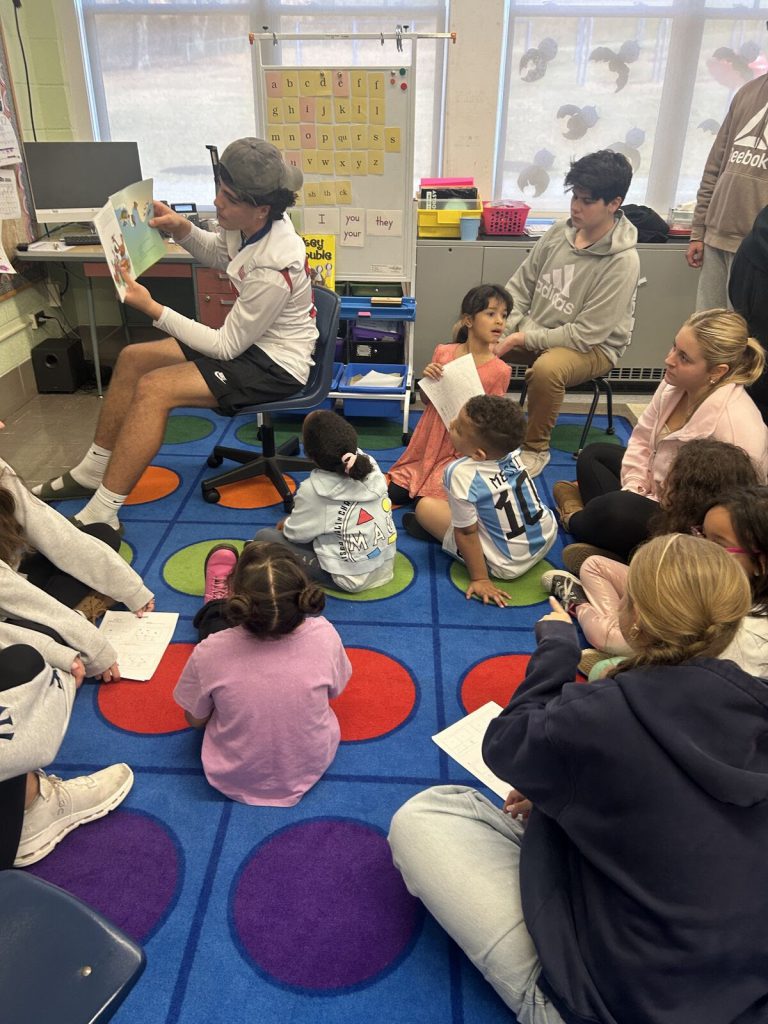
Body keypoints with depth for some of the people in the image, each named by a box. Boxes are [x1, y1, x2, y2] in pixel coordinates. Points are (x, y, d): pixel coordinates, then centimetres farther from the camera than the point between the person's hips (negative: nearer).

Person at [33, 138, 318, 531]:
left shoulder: (273, 269, -31)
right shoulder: (249, 225, -7)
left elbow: (227, 347, -22)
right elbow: (216, 254, 17)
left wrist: (152, 309, -18)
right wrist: (181, 228, -3)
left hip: (276, 365, -9)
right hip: (249, 338, 10)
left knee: (154, 389, -24)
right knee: (132, 358, 7)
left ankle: (101, 515, -15)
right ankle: (93, 472, 18)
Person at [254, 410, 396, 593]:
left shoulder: (314, 490, -24)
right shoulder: (370, 465, -10)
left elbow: (297, 533, -7)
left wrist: (285, 525, 12)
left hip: (351, 579, -7)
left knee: (264, 537, 0)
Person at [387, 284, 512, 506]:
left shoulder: (499, 371, -12)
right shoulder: (443, 353, -4)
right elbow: (427, 401, 8)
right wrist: (428, 379, -12)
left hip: (461, 453, -3)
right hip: (428, 446, 4)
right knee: (393, 493, 1)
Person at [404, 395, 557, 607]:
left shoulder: (462, 473, -30)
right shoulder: (512, 451, -14)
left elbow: (467, 533, -21)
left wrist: (479, 579, -12)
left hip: (508, 566, -6)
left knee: (425, 506, 2)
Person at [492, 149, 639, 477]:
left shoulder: (622, 262, -22)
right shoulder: (560, 231, -5)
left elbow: (586, 334, -23)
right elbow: (520, 285, 4)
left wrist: (523, 338, -24)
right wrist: (503, 331, -11)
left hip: (593, 348, -6)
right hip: (533, 331, 6)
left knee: (546, 369, -38)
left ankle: (536, 448, -12)